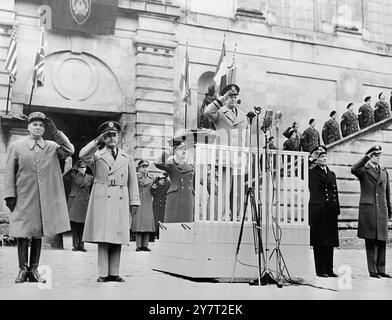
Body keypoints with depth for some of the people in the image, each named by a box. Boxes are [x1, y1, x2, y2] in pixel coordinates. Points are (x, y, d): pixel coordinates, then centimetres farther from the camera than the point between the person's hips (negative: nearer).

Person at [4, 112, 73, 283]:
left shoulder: (52, 146, 9)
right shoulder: (16, 146, 4)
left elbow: (69, 150, -7)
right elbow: (9, 172, 2)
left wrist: (55, 132, -11)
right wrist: (9, 195, -6)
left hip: (45, 198, 2)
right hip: (23, 197, -2)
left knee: (38, 233, 7)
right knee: (22, 233, 0)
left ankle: (34, 270, 15)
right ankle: (23, 269, 9)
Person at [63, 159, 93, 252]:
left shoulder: (90, 178, 10)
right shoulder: (73, 176, 6)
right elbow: (64, 177, -11)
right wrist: (72, 169, -16)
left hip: (84, 204, 1)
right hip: (74, 203, -1)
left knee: (82, 225, 2)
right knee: (74, 224, -2)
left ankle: (81, 245, 8)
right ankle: (75, 245, 4)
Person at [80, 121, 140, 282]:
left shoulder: (127, 158, 18)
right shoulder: (97, 155, 10)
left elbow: (132, 181, 15)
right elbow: (83, 155, -12)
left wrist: (134, 202, 9)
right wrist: (97, 141, -15)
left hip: (120, 201, 3)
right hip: (101, 199, -2)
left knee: (118, 237, 2)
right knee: (102, 237, -6)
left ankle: (114, 272, 8)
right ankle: (103, 273, -2)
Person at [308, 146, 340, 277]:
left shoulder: (332, 174, 17)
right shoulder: (311, 173, 2)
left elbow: (335, 193, 18)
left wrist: (337, 210, 11)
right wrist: (310, 160, -6)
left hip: (330, 212, 5)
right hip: (317, 211, -5)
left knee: (330, 242, 7)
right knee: (319, 243, -2)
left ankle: (329, 269, 14)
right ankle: (320, 270, 5)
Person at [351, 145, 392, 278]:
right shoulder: (364, 170, 3)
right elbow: (353, 170, -22)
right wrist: (367, 157, -18)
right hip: (368, 209, -5)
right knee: (371, 241, -4)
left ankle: (381, 270, 11)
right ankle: (372, 270, 1)